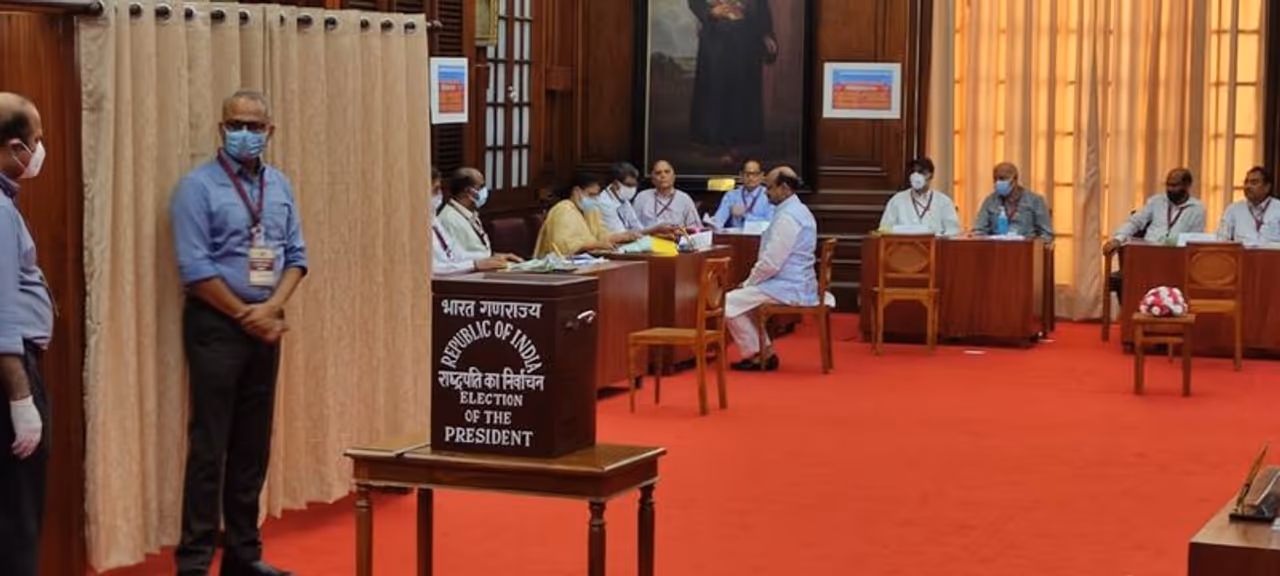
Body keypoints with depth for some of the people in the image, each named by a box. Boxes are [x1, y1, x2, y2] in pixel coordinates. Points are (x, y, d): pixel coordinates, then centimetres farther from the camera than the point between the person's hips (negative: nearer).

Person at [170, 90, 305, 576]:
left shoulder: (280, 185, 10)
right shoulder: (198, 186, -8)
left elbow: (296, 256, 9)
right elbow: (195, 268, -14)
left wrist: (271, 308, -8)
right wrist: (245, 315, -11)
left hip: (266, 324, 6)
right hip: (216, 324, -6)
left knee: (254, 445, 10)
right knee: (210, 446, -6)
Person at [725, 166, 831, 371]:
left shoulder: (787, 217, -19)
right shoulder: (799, 211, 14)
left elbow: (771, 263, -22)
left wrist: (748, 282, -7)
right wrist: (750, 282, 15)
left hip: (787, 289, -11)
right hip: (797, 285, 11)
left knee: (729, 302, -11)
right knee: (744, 299, 24)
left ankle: (755, 355, 0)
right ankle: (763, 353, 18)